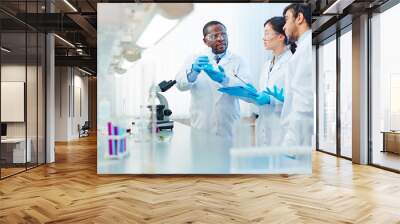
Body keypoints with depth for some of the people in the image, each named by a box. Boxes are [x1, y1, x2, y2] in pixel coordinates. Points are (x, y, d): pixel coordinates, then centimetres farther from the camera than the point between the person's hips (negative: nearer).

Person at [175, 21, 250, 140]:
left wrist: (224, 80, -29)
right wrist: (193, 72, -31)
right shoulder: (194, 60, 6)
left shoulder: (237, 61, 3)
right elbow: (181, 85, -10)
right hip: (200, 128, 0)